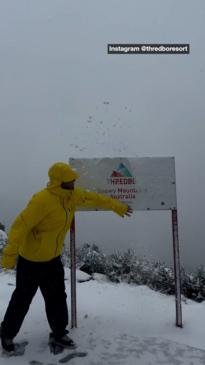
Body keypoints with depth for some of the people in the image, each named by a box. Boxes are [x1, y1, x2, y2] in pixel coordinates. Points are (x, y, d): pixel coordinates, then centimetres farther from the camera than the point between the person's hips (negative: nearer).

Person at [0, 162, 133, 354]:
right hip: (31, 260, -7)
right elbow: (21, 225, -29)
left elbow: (95, 198, 9)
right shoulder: (42, 200, -29)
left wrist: (117, 206, 17)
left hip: (53, 259, 7)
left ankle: (59, 333, 34)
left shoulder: (72, 195, -3)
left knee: (57, 297, 14)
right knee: (22, 300, 12)